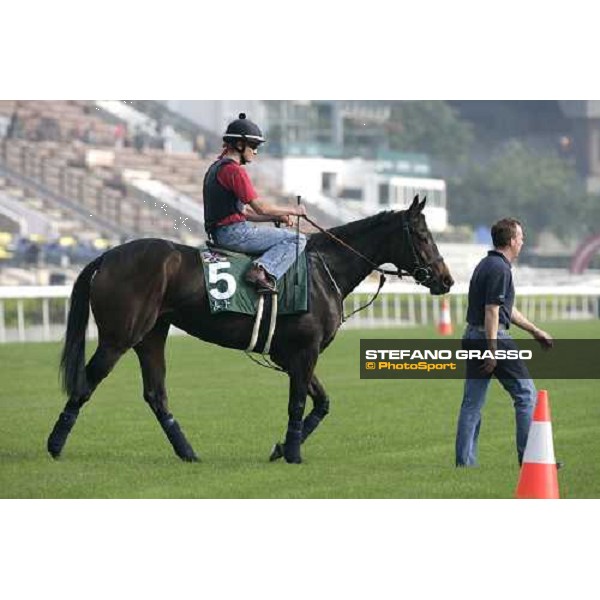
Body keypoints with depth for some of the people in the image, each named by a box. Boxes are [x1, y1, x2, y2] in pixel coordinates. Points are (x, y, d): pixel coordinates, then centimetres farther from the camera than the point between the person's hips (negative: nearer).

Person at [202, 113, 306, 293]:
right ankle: (264, 270, -25)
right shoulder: (234, 170, -13)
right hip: (235, 233, -10)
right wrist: (293, 210, -1)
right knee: (297, 239, -11)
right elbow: (260, 208, -15)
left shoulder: (216, 168, 20)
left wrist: (277, 217, 13)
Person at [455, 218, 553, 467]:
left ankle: (464, 462, 7)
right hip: (493, 337, -10)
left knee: (472, 403, 8)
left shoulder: (486, 264, 18)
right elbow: (492, 311, -20)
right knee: (526, 394, 1)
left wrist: (535, 331, 29)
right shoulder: (500, 269, -14)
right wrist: (492, 352, -22)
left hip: (473, 336, 10)